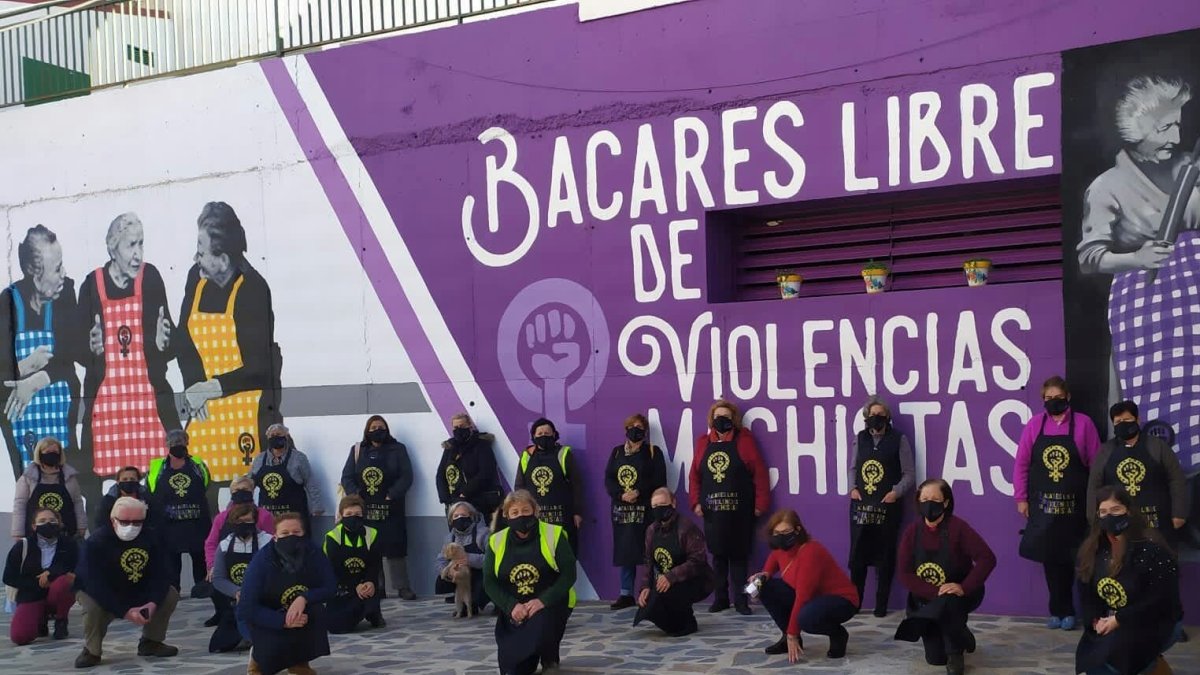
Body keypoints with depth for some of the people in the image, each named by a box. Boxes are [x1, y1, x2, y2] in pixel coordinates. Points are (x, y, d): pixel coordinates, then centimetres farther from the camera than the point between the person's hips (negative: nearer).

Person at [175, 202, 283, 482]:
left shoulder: (253, 288, -17)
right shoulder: (196, 278, 0)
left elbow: (261, 365, -16)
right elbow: (184, 341, 4)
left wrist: (213, 388, -18)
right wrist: (193, 388, -11)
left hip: (250, 401, -5)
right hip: (206, 402, 5)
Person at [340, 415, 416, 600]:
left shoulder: (397, 449, 6)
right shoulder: (357, 450, 11)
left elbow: (406, 477, -3)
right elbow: (347, 477, 6)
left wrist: (392, 495, -13)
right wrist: (356, 495, -10)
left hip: (390, 508, -2)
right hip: (364, 508, 2)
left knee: (395, 549, -5)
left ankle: (403, 587, 0)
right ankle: (375, 588, 6)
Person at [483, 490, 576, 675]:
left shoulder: (553, 535, -7)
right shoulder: (497, 541, 0)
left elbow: (569, 574, -10)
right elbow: (489, 582, -1)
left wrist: (543, 601, -23)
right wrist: (511, 606, -18)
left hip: (550, 605, -2)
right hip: (513, 610, 3)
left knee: (541, 630, -36)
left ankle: (550, 660, -1)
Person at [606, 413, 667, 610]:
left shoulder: (653, 452, 3)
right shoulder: (617, 452, 15)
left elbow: (659, 481, -5)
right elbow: (608, 479, 7)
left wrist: (639, 492, -18)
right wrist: (621, 494, -11)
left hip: (646, 509, -4)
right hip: (622, 508, 4)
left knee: (649, 550, -8)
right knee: (624, 550, 5)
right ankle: (626, 594, 11)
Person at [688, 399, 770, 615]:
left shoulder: (744, 439, -1)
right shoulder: (703, 442, 8)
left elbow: (759, 473, -5)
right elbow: (695, 475, 8)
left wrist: (760, 503, -8)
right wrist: (696, 502, -1)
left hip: (739, 510, -3)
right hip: (712, 510, 3)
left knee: (739, 555, 2)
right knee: (718, 555, 7)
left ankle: (741, 599, 7)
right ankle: (720, 598, 15)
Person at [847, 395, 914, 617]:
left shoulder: (899, 440, -1)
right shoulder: (860, 438, 10)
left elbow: (908, 474, -1)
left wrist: (897, 492, -16)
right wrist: (853, 488, 0)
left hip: (887, 506, -3)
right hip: (861, 505, 3)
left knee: (884, 556, 3)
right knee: (857, 554, 4)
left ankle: (881, 605, 11)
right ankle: (854, 601, 14)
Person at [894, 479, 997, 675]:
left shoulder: (957, 527, -20)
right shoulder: (911, 532, -10)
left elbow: (987, 558, -25)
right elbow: (905, 574, -14)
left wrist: (964, 588, -34)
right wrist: (935, 592, -27)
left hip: (959, 596, -4)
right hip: (927, 598, 4)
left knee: (945, 605, -39)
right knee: (935, 658, 1)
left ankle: (955, 653, -11)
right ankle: (960, 636, 38)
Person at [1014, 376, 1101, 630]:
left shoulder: (1083, 423, -1)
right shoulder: (1035, 425, 4)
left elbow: (1096, 465, 0)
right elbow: (1021, 463, 6)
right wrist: (1021, 498, 2)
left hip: (1073, 505, -1)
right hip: (1042, 504, 2)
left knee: (1068, 558, 4)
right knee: (1049, 557, 3)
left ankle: (1061, 610, 17)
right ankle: (1061, 610, 15)